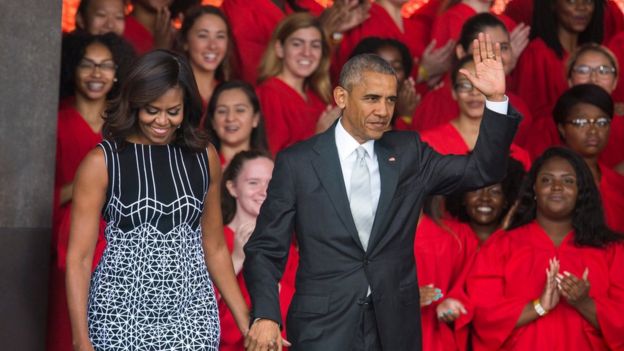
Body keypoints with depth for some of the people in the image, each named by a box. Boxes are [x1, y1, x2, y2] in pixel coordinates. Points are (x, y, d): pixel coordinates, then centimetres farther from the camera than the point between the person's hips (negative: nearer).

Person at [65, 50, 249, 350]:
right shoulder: (102, 162, -3)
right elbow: (79, 258, -3)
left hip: (193, 320, 2)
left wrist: (246, 324, 11)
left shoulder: (204, 156, 6)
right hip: (121, 318, -2)